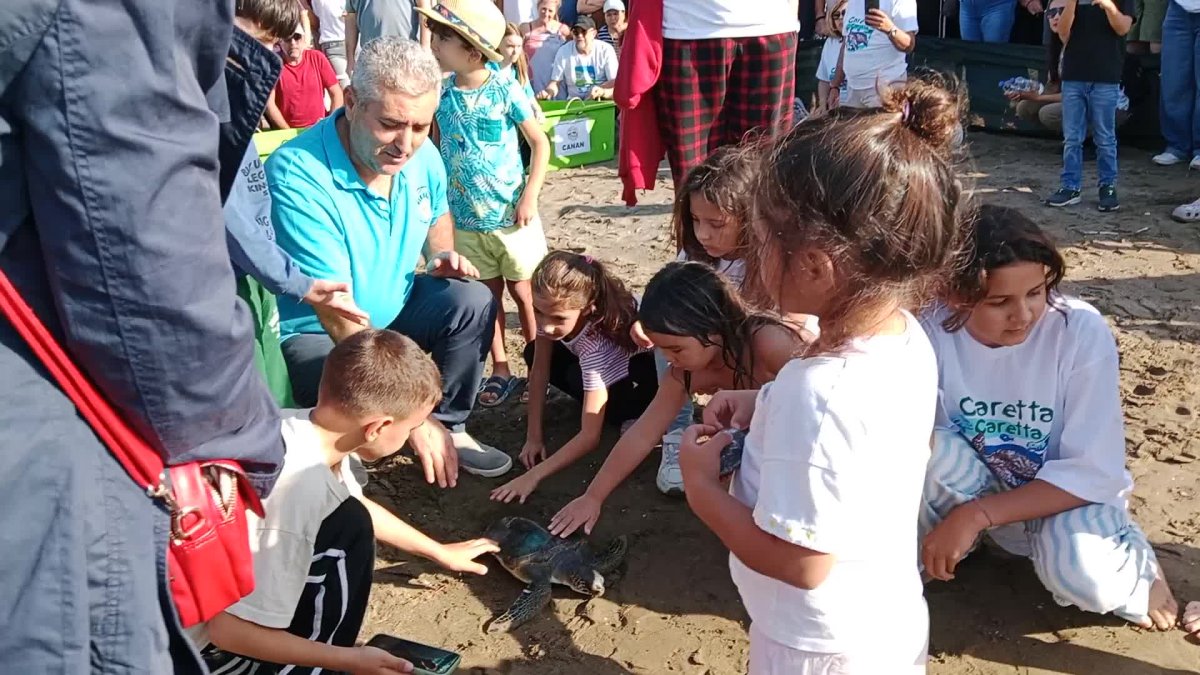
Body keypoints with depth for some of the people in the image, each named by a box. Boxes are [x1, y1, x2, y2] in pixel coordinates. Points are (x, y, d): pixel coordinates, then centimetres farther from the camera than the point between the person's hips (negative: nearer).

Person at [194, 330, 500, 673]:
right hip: (203, 639, -8)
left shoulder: (312, 431, -8)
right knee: (349, 526, -16)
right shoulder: (296, 488, -33)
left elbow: (361, 506, 14)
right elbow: (231, 631, -27)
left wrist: (439, 552, 24)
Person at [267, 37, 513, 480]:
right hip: (313, 332, -6)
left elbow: (437, 216, 18)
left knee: (473, 302, -14)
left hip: (394, 308, 7)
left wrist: (442, 255, -7)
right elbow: (337, 315, -34)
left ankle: (450, 426, 3)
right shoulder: (298, 176, -32)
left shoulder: (422, 157, -9)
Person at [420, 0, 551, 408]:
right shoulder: (440, 91, -1)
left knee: (524, 292, 7)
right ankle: (500, 372, 23)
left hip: (510, 215, -3)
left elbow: (540, 142, -5)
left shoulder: (505, 89, -12)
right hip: (465, 218, 4)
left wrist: (530, 195, -12)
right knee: (486, 296, 11)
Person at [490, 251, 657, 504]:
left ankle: (633, 414, -7)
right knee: (535, 354, -9)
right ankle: (598, 402, 3)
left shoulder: (596, 345, -40)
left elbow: (590, 436, -39)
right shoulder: (552, 310, -26)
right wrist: (533, 437, -18)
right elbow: (539, 369, -14)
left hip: (654, 366, -7)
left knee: (579, 380, -32)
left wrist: (534, 475, -44)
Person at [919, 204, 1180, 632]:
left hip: (1070, 494, -1)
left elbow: (1095, 474, -23)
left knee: (1078, 570, -35)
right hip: (973, 493, 2)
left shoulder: (1083, 332, -23)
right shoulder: (934, 332, -20)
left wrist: (977, 513, -30)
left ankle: (1137, 568, 2)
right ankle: (916, 558, -2)